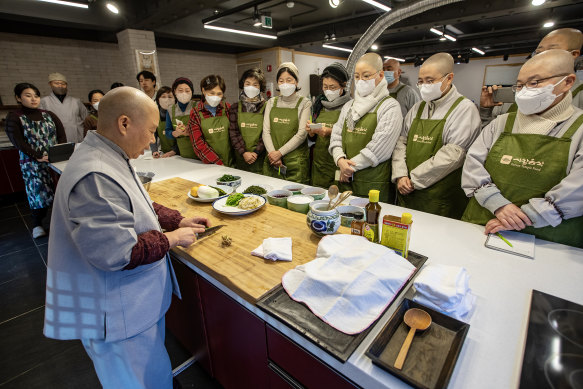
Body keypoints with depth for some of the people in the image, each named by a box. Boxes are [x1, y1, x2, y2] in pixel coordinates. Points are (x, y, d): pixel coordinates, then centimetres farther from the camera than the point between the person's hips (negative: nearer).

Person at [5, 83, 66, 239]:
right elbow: (18, 142, -7)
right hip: (32, 163, -2)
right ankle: (37, 224, 16)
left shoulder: (49, 115, 10)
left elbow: (62, 135, 4)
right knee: (38, 191, -1)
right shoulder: (14, 117, 1)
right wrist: (38, 156, -20)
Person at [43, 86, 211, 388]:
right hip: (118, 315, -9)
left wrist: (178, 220, 6)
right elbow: (116, 253, -32)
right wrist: (170, 239, -19)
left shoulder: (108, 159, 3)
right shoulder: (95, 177, -31)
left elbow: (133, 209, 14)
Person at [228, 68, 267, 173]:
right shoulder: (235, 107, 7)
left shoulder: (266, 107, 0)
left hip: (261, 159, -2)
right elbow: (233, 133, 1)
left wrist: (256, 152, -14)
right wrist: (243, 152, -11)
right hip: (240, 159, 2)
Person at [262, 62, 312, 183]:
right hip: (272, 162, 3)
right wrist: (273, 153, -11)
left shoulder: (304, 103, 1)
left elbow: (301, 134, -9)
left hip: (296, 162, -3)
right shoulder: (271, 103, 12)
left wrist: (280, 152, -13)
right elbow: (266, 131, 3)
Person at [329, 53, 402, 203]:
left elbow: (379, 148, -14)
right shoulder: (349, 106, 14)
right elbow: (336, 135, 8)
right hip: (346, 180, 5)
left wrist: (352, 166, -11)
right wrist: (340, 159, -10)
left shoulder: (390, 107, -5)